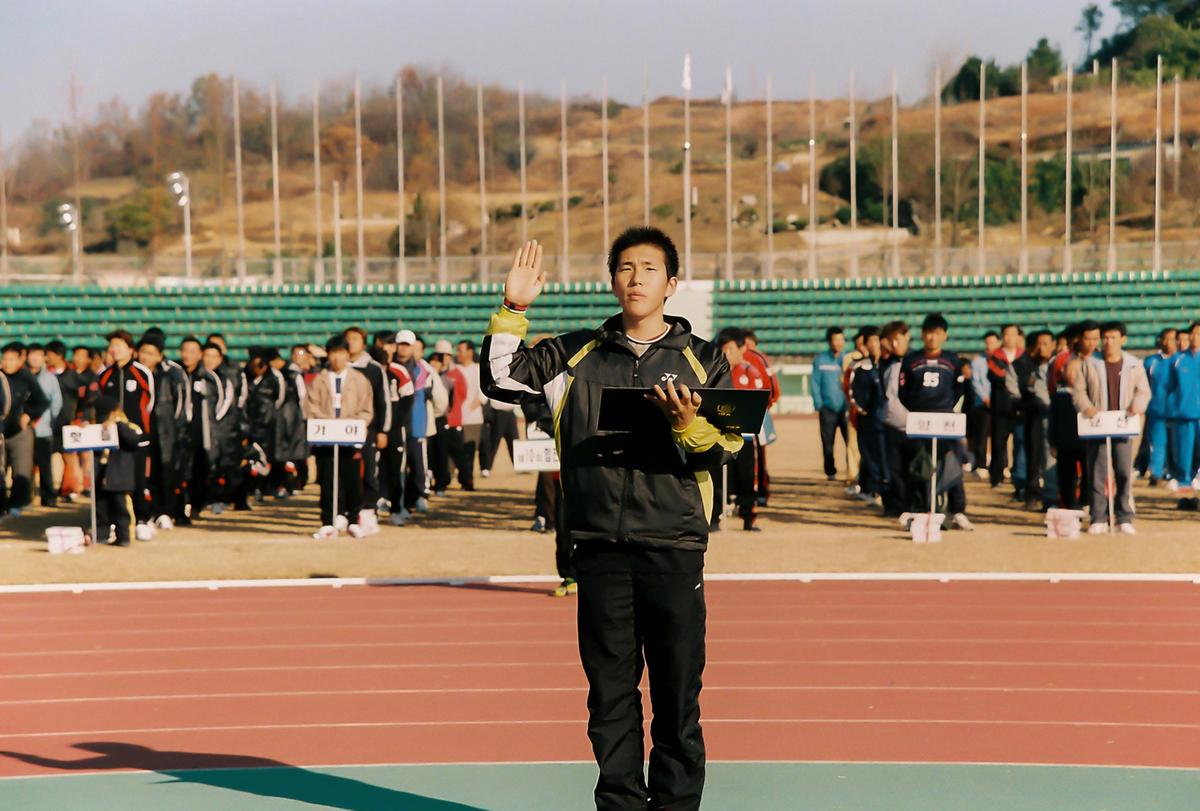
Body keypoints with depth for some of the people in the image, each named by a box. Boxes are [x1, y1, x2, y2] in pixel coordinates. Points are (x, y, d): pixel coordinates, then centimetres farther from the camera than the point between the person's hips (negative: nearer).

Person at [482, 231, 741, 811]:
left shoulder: (703, 360, 8)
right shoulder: (576, 354, 12)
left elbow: (726, 449, 2)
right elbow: (500, 380, 7)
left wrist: (688, 426, -18)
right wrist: (512, 310, -3)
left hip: (674, 547, -1)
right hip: (600, 548, 1)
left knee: (678, 692, 3)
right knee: (610, 692, 7)